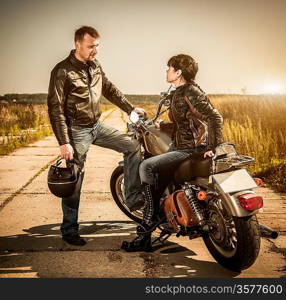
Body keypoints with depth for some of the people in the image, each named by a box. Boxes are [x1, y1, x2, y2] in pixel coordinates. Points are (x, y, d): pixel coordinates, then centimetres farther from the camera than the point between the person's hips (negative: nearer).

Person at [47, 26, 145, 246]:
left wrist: (130, 108, 15)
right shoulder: (62, 71, -15)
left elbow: (110, 89, 20)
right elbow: (55, 108, -17)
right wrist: (64, 142, -21)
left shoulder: (95, 66, 6)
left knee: (133, 146, 1)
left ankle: (133, 198, 9)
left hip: (97, 126, 7)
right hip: (77, 131, -7)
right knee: (74, 181, 0)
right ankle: (69, 229, 16)